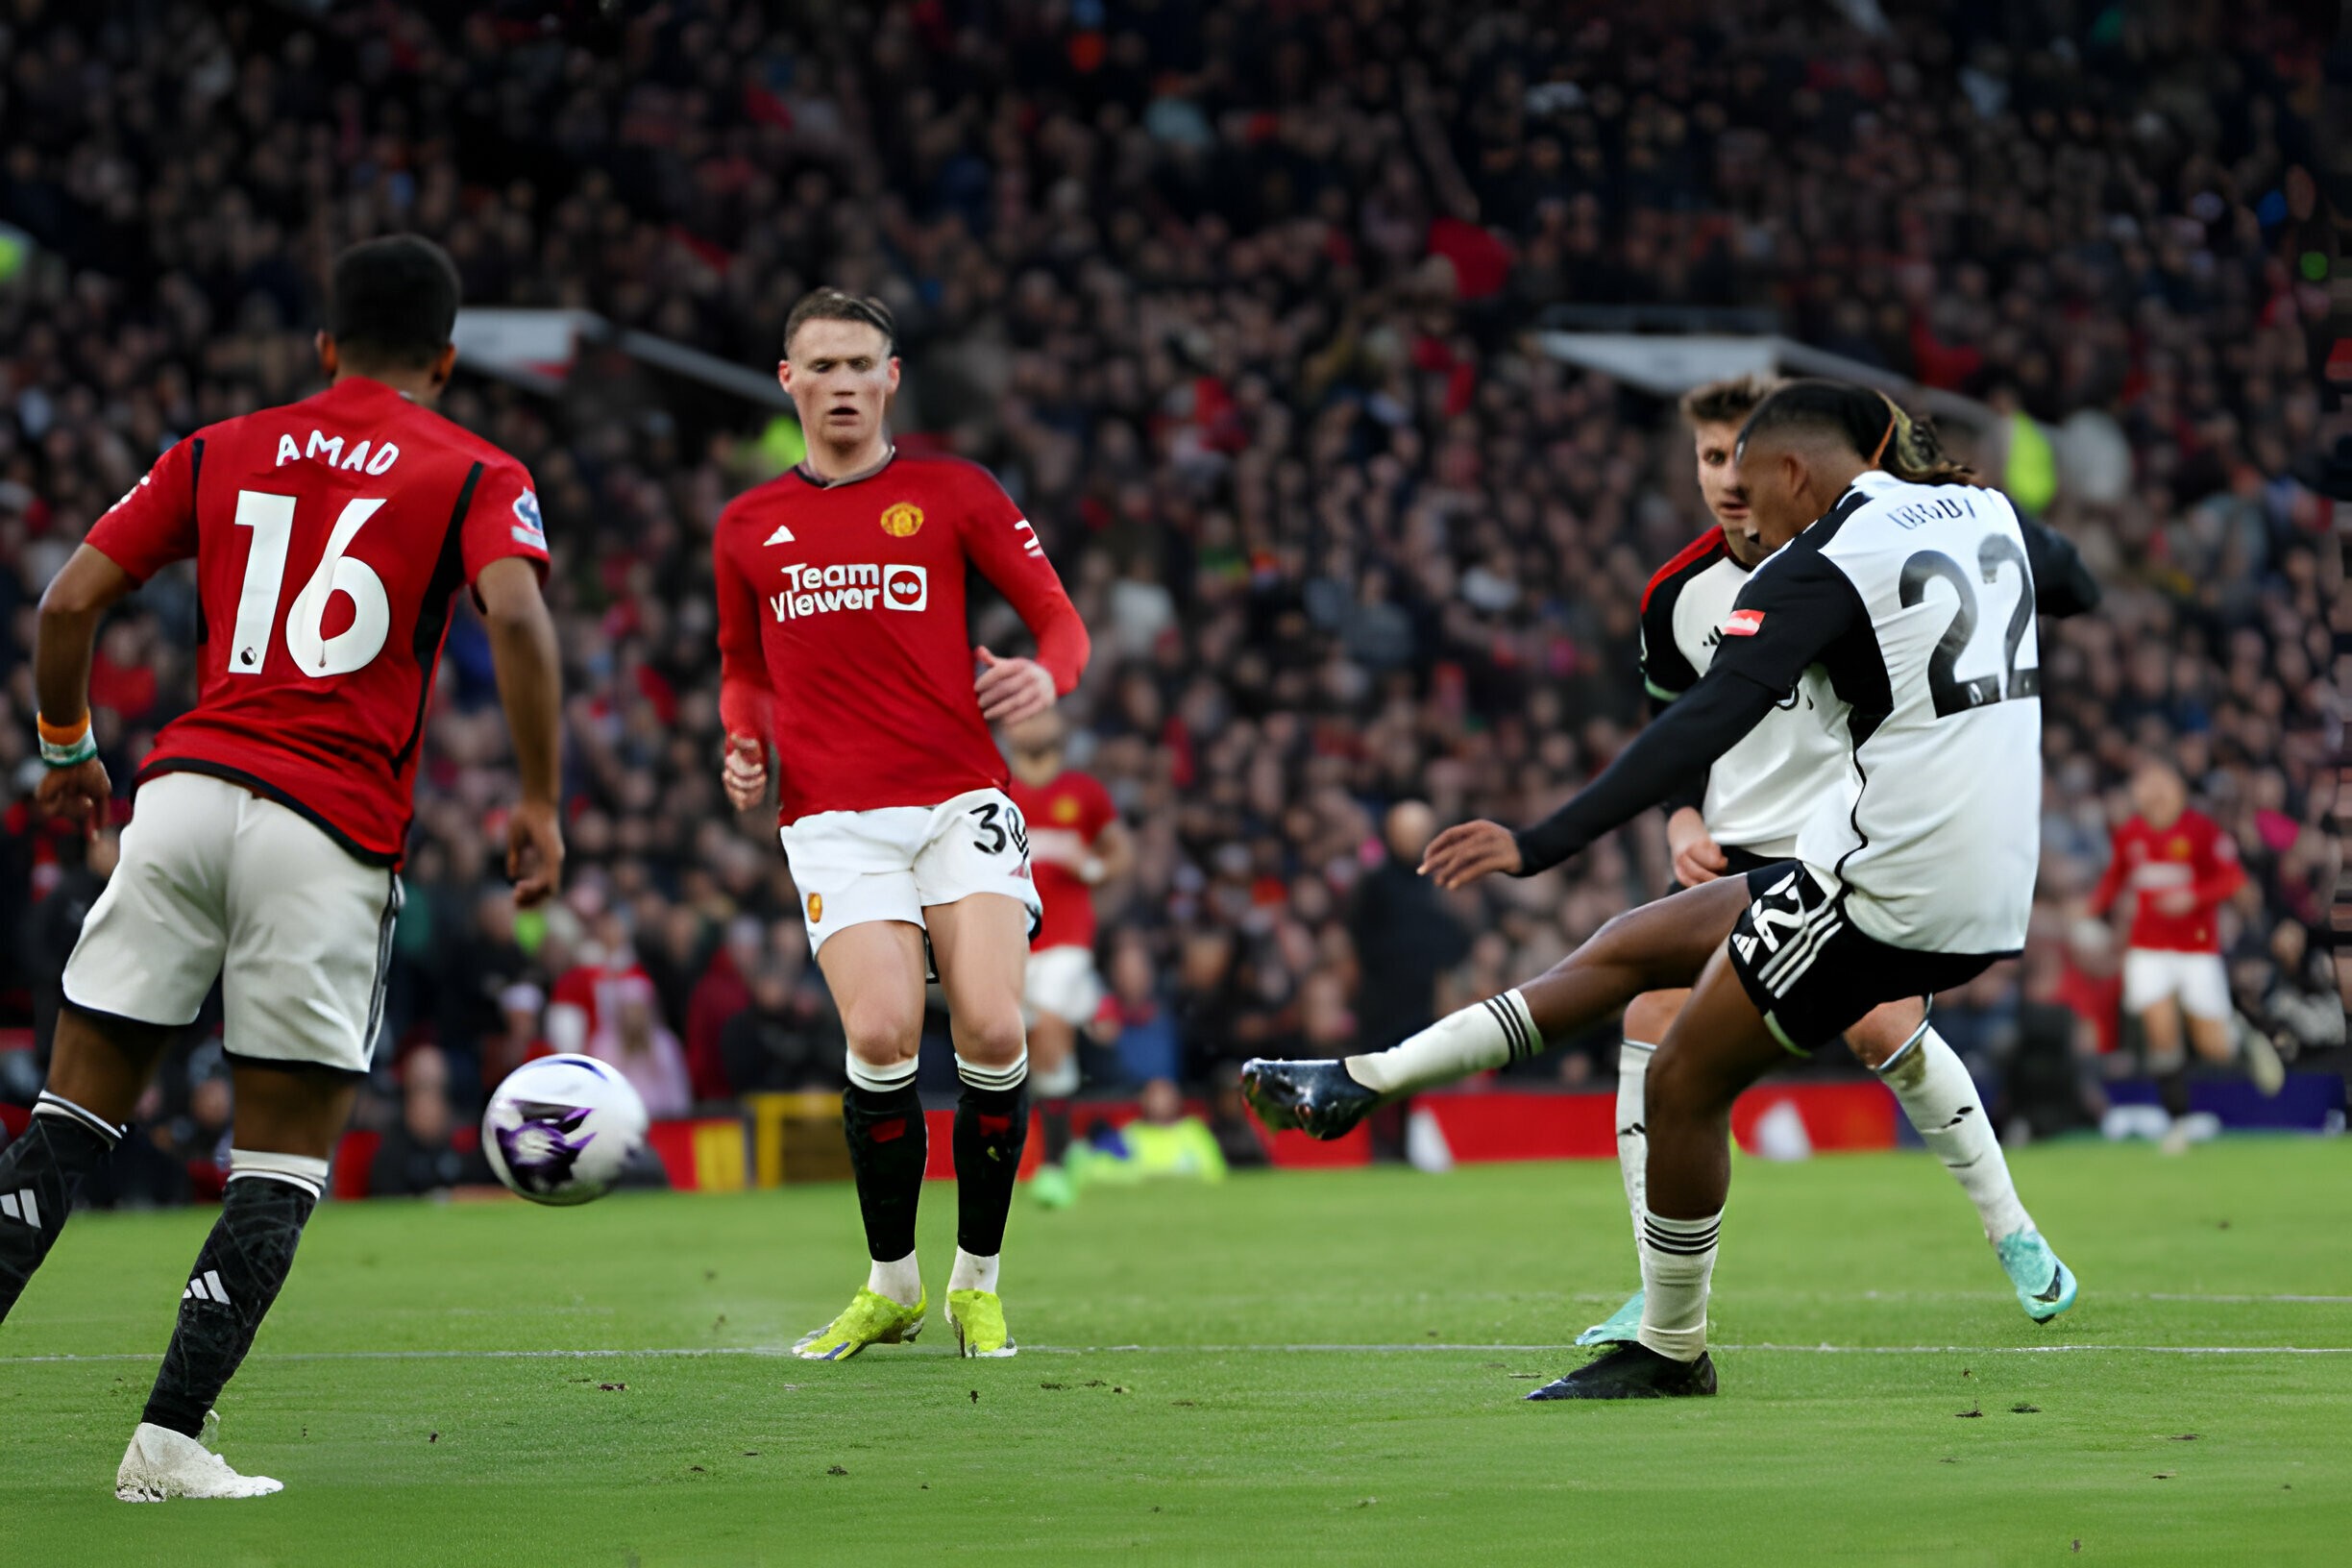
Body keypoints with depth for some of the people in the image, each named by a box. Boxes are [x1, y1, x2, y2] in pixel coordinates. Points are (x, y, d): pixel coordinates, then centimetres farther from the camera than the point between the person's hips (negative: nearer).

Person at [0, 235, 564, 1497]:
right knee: (283, 1164, 5)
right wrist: (539, 804, -7)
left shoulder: (219, 454, 16)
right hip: (333, 835, -3)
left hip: (184, 788, 3)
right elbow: (516, 616, -13)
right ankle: (167, 1441, -3)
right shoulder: (475, 476, 6)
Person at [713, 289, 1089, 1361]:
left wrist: (1048, 675, -14)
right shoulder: (747, 528, 15)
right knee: (883, 1034, -19)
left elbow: (1057, 616, 9)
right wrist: (746, 744, 7)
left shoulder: (953, 495, 8)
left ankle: (978, 1282, 4)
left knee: (991, 1030, -16)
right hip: (835, 818, 1)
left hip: (962, 800, 0)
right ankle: (890, 1285, 0)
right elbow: (744, 668, 27)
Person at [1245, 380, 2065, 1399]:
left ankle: (1669, 1352, 19)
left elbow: (1702, 727, -24)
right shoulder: (1984, 510, 9)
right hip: (1991, 898, 9)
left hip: (1888, 887, -9)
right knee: (1631, 946, 16)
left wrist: (1542, 845, -27)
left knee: (1686, 1083, 7)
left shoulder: (1820, 568, -14)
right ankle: (1365, 1082, 20)